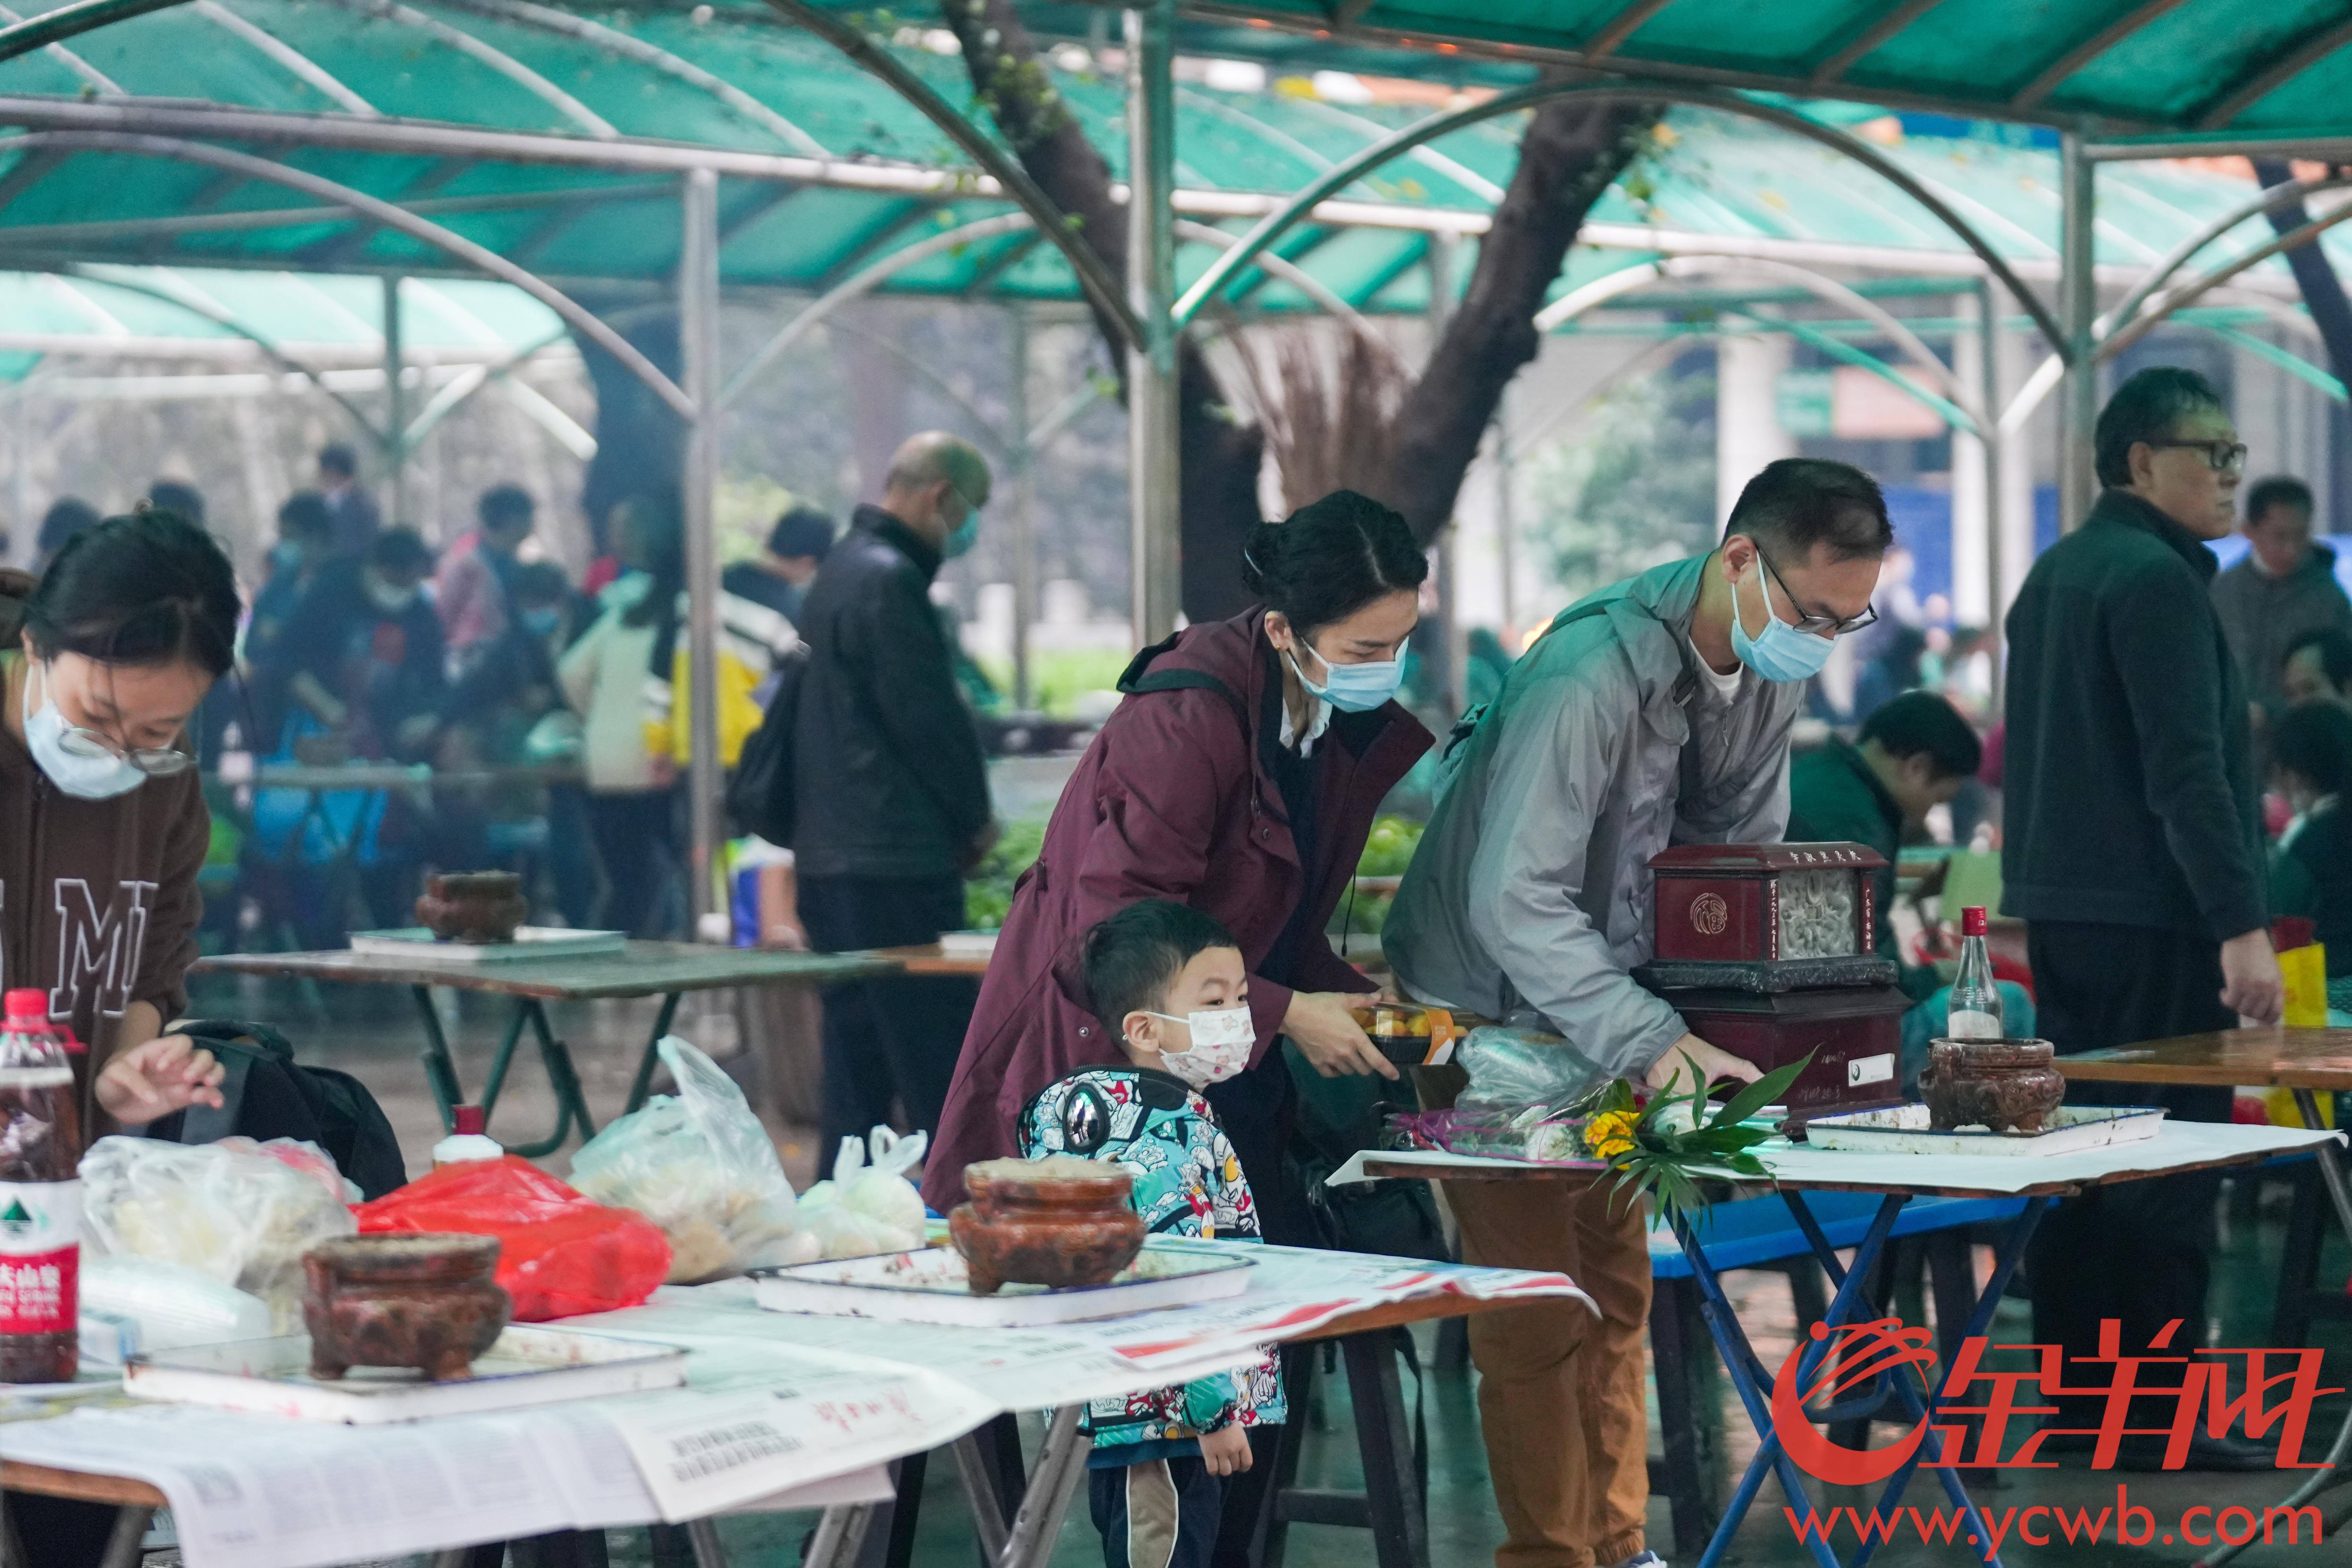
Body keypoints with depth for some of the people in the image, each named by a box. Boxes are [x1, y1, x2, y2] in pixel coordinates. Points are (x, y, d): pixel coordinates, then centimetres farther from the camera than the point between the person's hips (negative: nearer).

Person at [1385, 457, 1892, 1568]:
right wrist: (1648, 1039, -41)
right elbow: (1513, 901, -35)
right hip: (1488, 1008, -8)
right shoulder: (1594, 672, -32)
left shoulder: (1774, 667, -5)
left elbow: (1747, 852, 6)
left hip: (1602, 1010, 8)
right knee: (1539, 1318, -8)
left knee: (1616, 1294, 13)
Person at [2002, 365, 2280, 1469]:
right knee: (2169, 1171, -7)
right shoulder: (2155, 578, -13)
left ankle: (2078, 1400, 16)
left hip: (2060, 914, 10)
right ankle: (2158, 1414, -6)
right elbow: (2188, 769, -20)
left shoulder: (2054, 576, 17)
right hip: (2152, 921, -10)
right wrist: (2241, 925, -21)